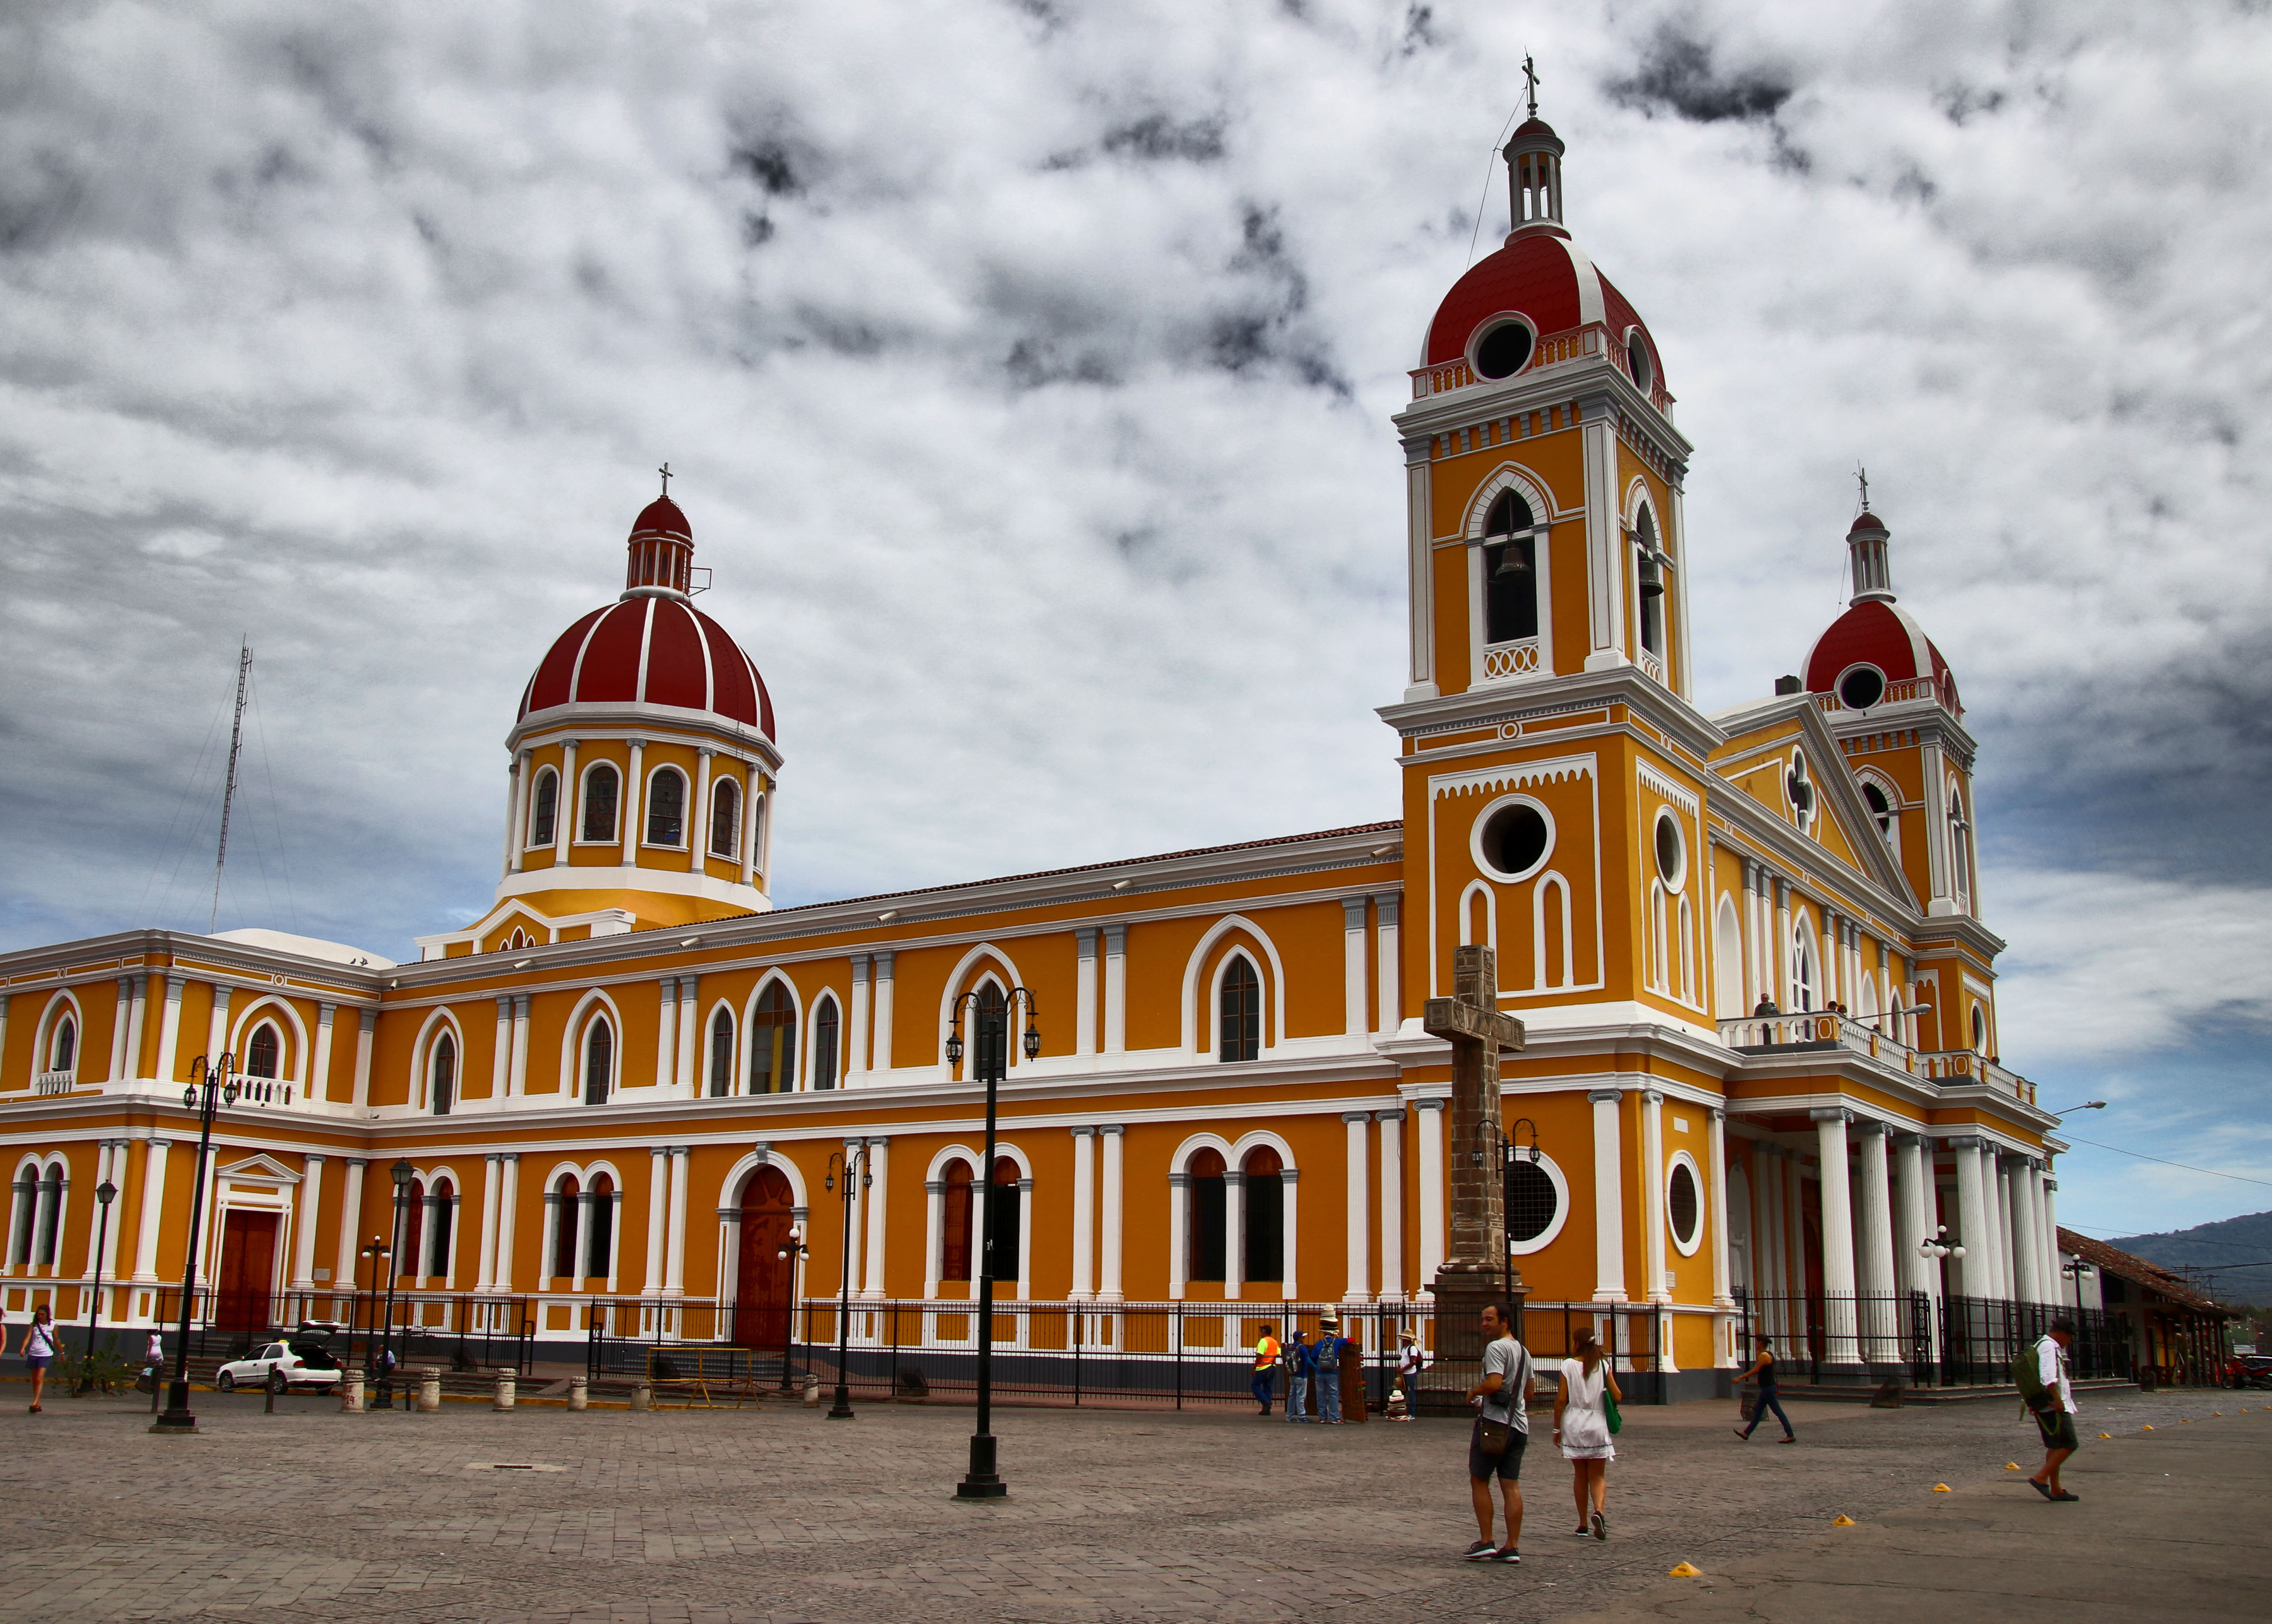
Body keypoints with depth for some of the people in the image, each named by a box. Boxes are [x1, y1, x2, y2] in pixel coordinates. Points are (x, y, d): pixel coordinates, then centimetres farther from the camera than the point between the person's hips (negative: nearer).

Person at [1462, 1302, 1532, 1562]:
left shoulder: (1496, 1348, -11)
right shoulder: (1524, 1351, 17)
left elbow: (1494, 1383, -23)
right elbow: (1530, 1390, 23)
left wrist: (1473, 1392, -4)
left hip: (1494, 1423, -8)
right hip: (1519, 1424, 8)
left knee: (1479, 1481, 1)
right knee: (1511, 1485, 6)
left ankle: (1486, 1542, -1)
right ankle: (1513, 1547, 3)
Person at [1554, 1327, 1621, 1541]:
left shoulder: (1569, 1365, -6)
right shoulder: (1604, 1366, -2)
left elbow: (1561, 1399, -7)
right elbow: (1617, 1397, -1)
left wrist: (1557, 1428, 2)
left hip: (1574, 1426, 0)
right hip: (1597, 1425, 0)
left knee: (1580, 1475, 12)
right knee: (1598, 1476, 7)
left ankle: (1583, 1525, 14)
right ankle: (1599, 1511, -20)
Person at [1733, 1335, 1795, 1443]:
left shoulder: (1764, 1356, -18)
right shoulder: (1769, 1354, 13)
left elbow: (1755, 1370, -20)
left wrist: (1740, 1378, -17)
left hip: (1768, 1389, -10)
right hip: (1767, 1388, 10)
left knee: (1778, 1412, -5)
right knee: (1758, 1411, 14)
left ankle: (1791, 1436, -1)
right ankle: (1746, 1433, 20)